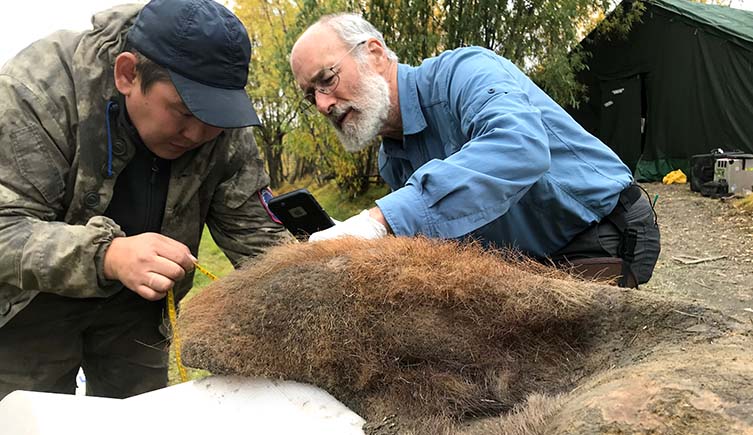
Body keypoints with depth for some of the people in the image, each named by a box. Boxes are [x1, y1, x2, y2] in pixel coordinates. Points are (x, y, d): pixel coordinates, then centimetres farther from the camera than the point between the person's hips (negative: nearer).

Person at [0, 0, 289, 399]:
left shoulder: (226, 130, -17)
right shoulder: (36, 88, -28)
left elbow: (255, 237, -13)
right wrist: (106, 256, -47)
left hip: (134, 299, 3)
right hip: (33, 296, -3)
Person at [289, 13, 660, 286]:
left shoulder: (461, 71, -23)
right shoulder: (391, 163, 4)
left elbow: (520, 145, -44)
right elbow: (439, 232, 7)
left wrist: (380, 219, -49)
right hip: (538, 258, 7)